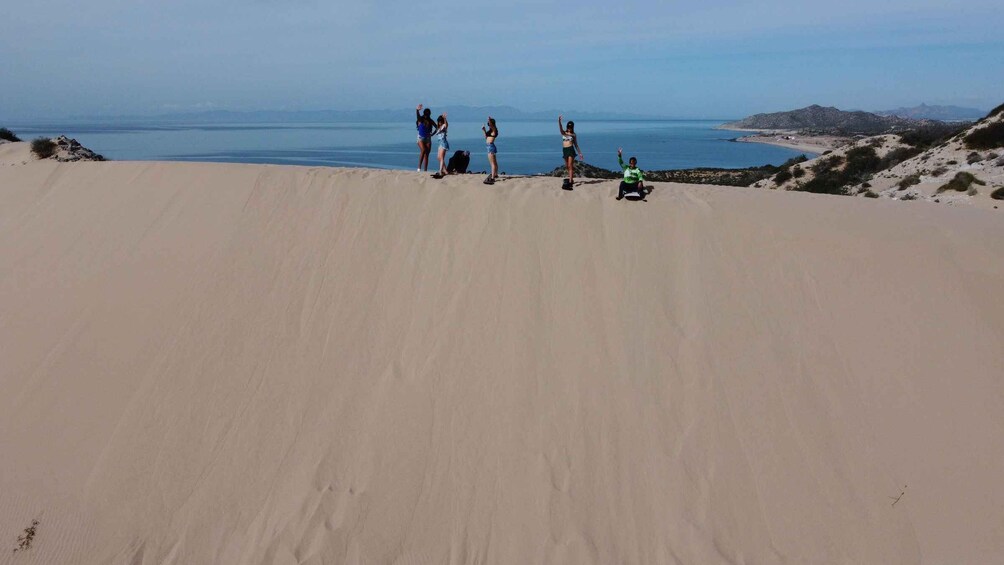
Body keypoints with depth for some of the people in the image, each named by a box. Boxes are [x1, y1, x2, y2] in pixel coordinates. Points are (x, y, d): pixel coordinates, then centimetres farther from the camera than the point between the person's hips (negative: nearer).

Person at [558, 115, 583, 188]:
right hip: (564, 150, 4)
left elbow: (576, 145, 10)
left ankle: (570, 182, -19)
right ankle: (571, 179, 28)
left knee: (570, 166, -12)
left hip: (571, 150, -4)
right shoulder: (564, 133, 7)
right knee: (567, 166, 12)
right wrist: (559, 122, -37)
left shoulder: (573, 134, 5)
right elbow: (561, 131, -19)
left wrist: (580, 154, 8)